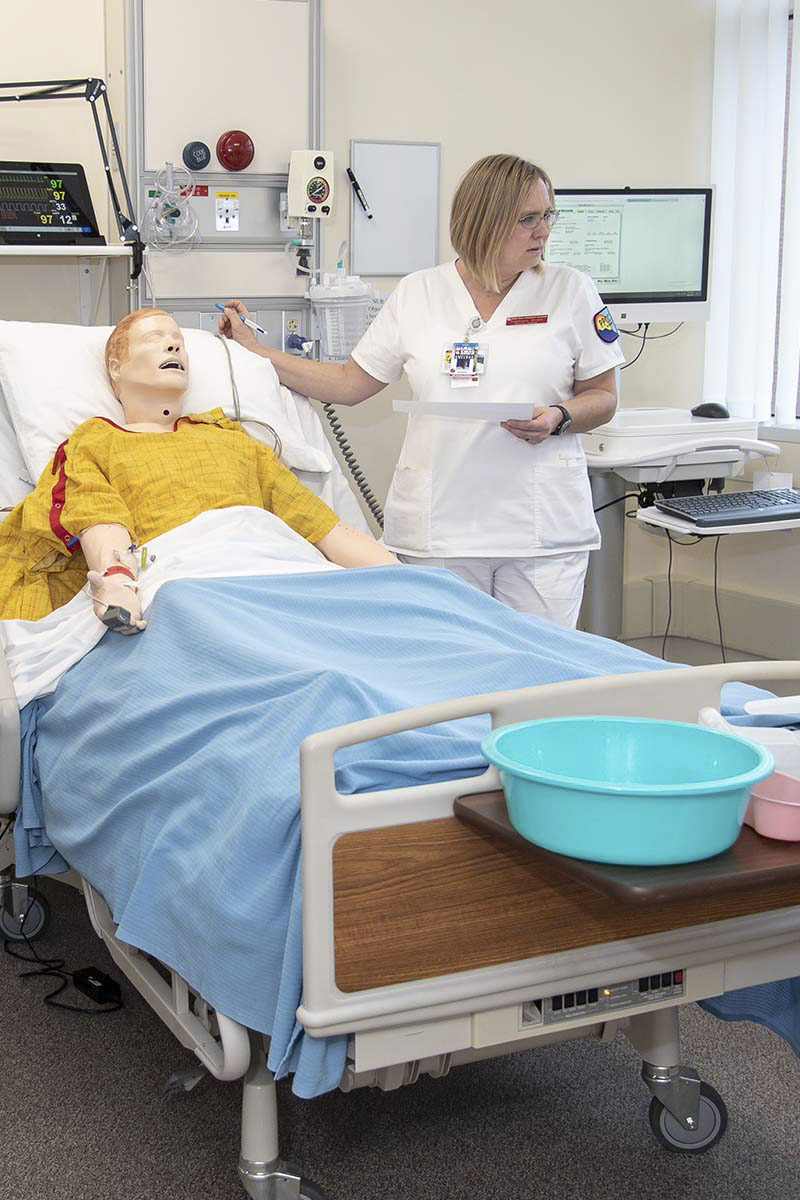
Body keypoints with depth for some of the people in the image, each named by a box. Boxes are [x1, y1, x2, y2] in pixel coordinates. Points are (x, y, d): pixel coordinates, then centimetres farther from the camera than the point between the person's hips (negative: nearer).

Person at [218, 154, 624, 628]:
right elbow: (349, 383, 11)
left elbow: (603, 398, 7)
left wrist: (558, 418, -14)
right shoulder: (416, 294, 6)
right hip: (439, 528, 1)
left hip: (544, 530, 0)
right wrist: (253, 350, 8)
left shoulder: (570, 290, 4)